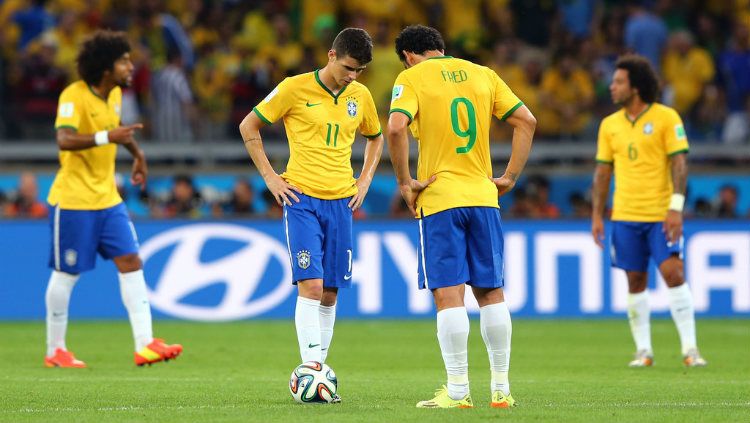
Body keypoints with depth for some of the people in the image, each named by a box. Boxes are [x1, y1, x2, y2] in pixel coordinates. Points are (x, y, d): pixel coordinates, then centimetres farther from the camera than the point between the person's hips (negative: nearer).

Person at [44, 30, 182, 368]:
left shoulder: (115, 94, 6)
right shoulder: (74, 96, -18)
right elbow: (64, 140, -34)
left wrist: (137, 154, 34)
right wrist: (106, 137, -46)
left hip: (108, 199, 7)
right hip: (73, 199, -7)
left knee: (131, 263, -3)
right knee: (66, 274, 2)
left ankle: (145, 344, -8)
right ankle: (55, 352, 15)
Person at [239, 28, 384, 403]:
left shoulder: (360, 97, 7)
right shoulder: (296, 89, -7)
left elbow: (375, 137, 27)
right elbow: (249, 126, 2)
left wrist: (365, 181, 13)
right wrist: (270, 177, -4)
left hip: (341, 201, 5)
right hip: (302, 198, -5)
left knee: (330, 291, 5)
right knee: (311, 285, -16)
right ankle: (312, 370, -20)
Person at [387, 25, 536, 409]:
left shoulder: (412, 77, -2)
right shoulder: (482, 74, 12)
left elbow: (396, 127, -18)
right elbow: (526, 121, 9)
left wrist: (404, 182, -9)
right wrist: (510, 177, 10)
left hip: (439, 201, -4)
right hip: (483, 197, 4)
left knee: (448, 294, -4)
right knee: (490, 292, 10)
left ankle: (457, 391, -7)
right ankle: (501, 388, 11)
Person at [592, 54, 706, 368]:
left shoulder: (666, 117, -3)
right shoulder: (610, 125, 10)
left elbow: (679, 162, -7)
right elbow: (602, 171, 13)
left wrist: (676, 207, -16)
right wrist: (597, 216, 8)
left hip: (661, 215, -4)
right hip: (625, 216, 4)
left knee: (674, 274, -12)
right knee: (636, 281, 5)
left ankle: (689, 348, -8)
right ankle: (643, 351, 11)